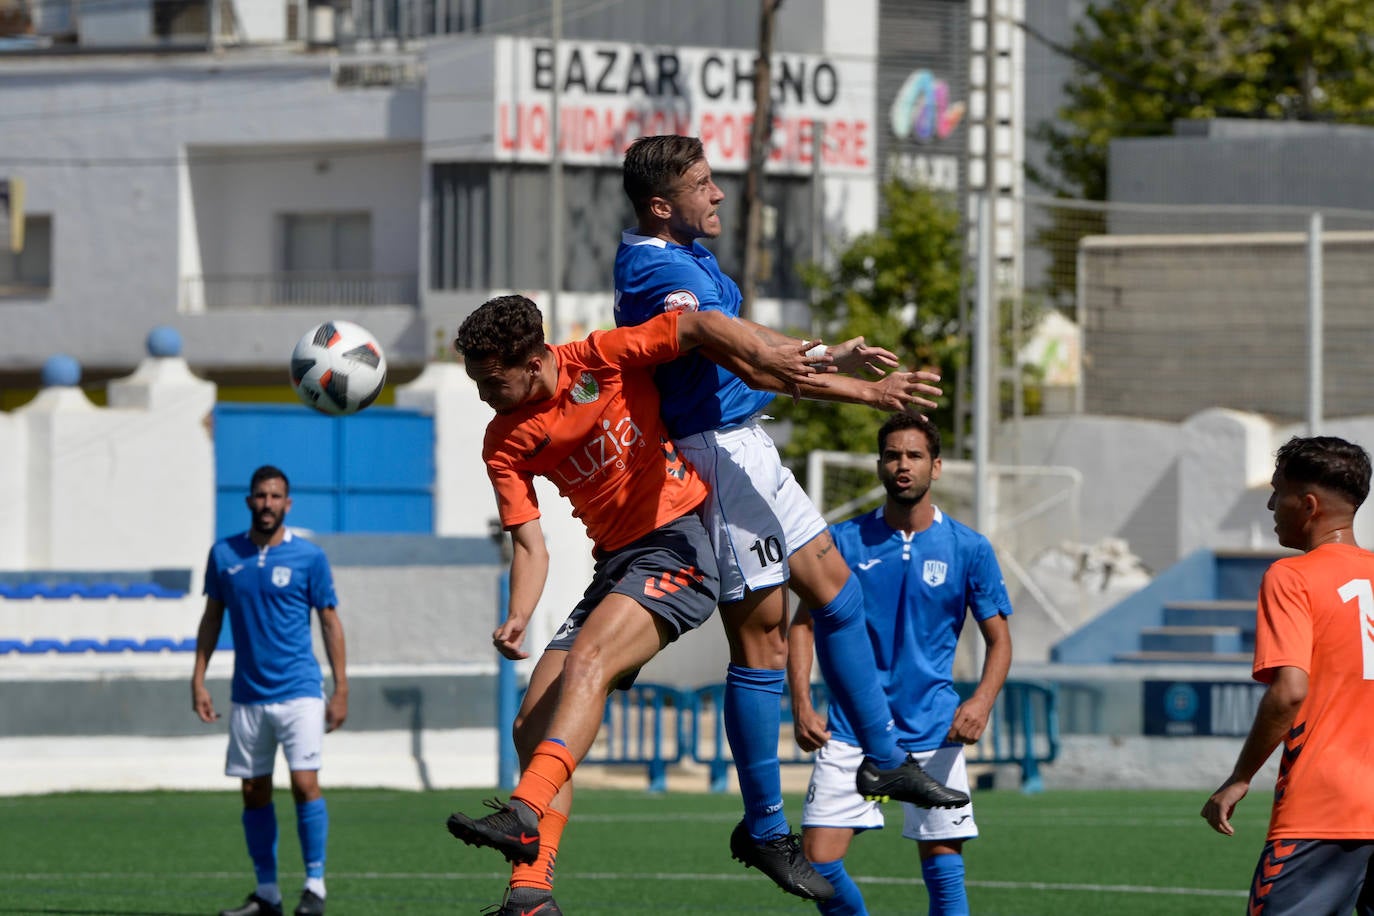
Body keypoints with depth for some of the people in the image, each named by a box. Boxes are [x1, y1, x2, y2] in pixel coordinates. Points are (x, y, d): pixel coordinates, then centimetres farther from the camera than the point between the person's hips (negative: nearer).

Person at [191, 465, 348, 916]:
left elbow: (330, 622, 3)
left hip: (299, 692, -3)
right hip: (248, 694, 3)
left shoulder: (309, 557, -2)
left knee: (305, 782, -13)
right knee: (254, 792, 5)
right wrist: (198, 680, 8)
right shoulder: (224, 554, 6)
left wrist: (341, 689, -2)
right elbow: (212, 617, 14)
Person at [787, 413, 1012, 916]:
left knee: (943, 866, -4)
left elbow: (998, 638, 5)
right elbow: (803, 624, 6)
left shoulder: (968, 548, 1)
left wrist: (982, 700, -14)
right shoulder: (845, 540, 2)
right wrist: (801, 706, -7)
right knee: (819, 864, -8)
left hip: (932, 731, -1)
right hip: (850, 729, 1)